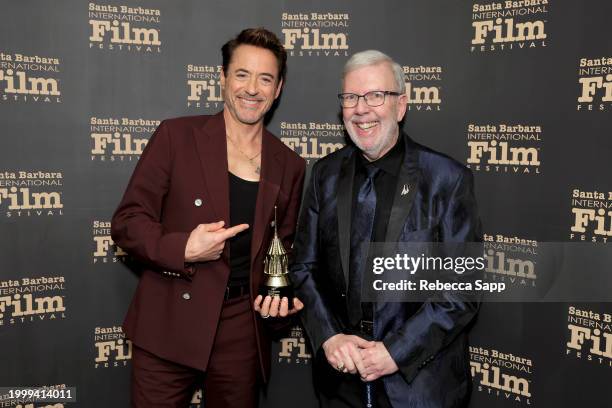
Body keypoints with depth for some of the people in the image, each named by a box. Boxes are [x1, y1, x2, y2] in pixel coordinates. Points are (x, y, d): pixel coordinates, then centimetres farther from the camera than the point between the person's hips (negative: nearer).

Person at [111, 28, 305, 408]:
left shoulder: (289, 165, 6)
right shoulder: (176, 135, -4)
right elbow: (127, 222, -5)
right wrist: (182, 249, -21)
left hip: (241, 332, 3)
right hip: (168, 326, -2)